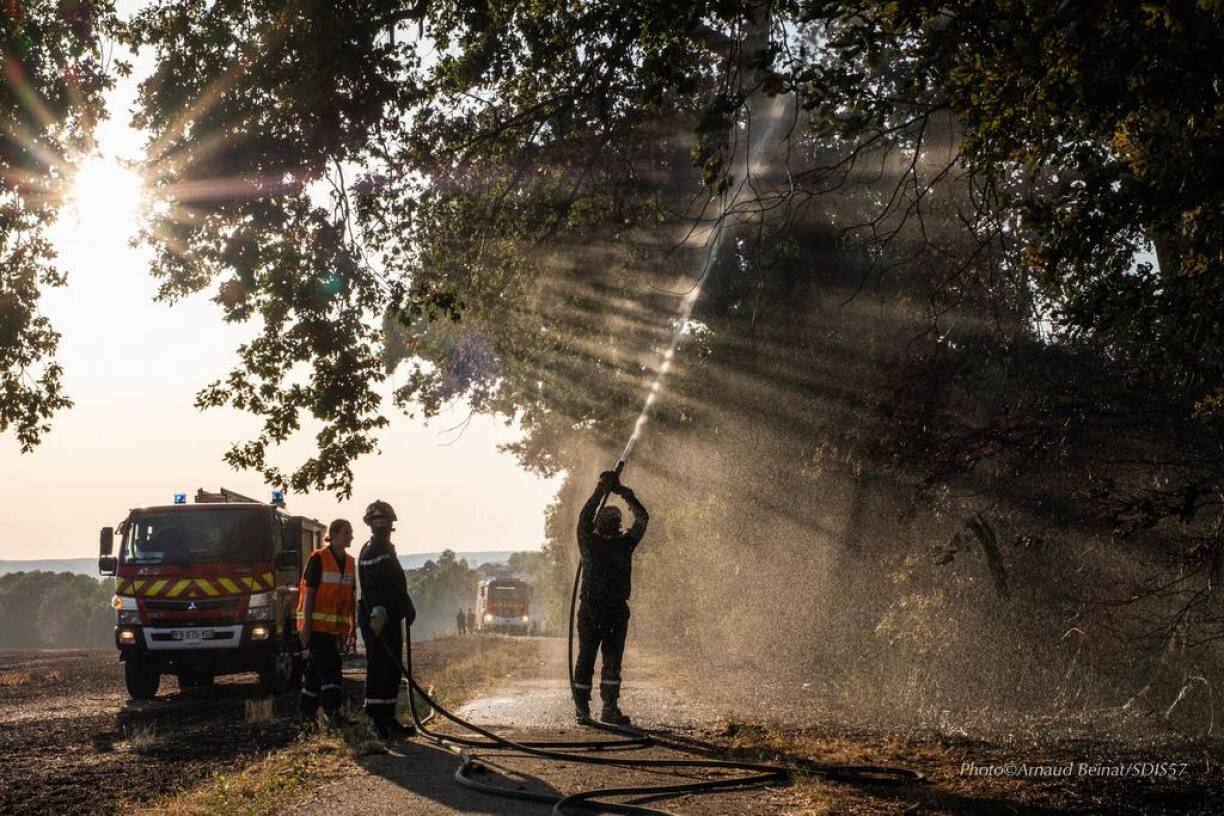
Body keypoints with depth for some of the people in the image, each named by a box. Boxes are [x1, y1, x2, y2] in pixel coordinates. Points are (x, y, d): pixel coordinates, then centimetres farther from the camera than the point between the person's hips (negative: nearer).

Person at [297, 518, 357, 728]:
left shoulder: (349, 562, 10)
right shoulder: (318, 559, -11)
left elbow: (351, 597, 14)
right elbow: (309, 593, -13)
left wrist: (353, 626, 13)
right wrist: (306, 625, -16)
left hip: (335, 626, 7)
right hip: (317, 624, -7)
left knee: (315, 668, 12)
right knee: (329, 665, -13)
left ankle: (308, 714, 17)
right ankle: (332, 712, -14)